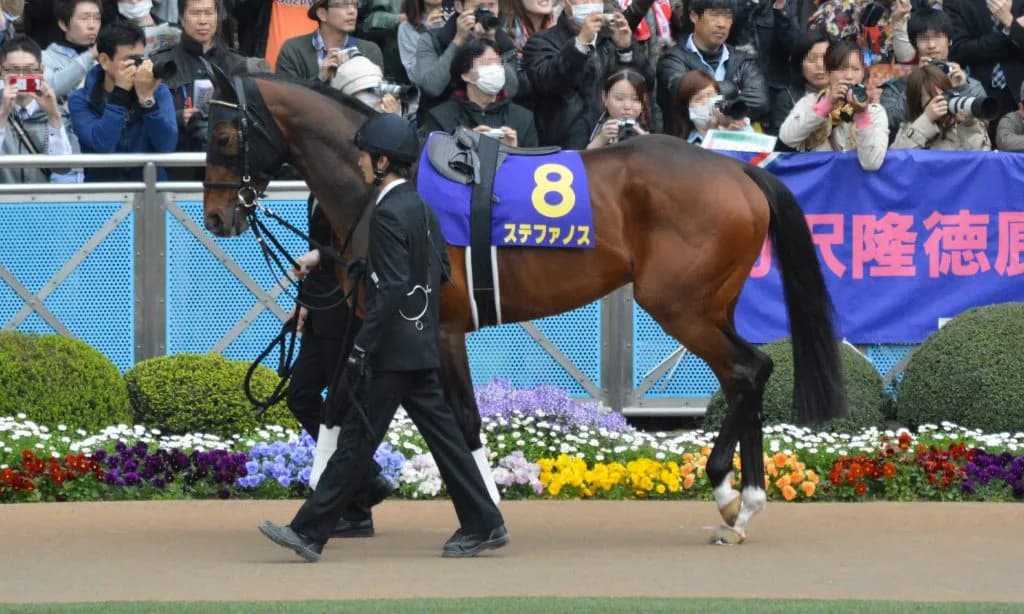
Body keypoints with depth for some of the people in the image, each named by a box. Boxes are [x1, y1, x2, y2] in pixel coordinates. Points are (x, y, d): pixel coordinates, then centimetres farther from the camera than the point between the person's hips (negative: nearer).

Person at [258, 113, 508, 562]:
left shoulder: (389, 214, -18)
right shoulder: (423, 209, 11)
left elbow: (391, 290, -23)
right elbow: (441, 270, 18)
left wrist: (361, 350, -22)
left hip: (392, 351, -9)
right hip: (422, 348, 9)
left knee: (357, 440, -6)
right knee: (441, 434, 12)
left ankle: (310, 533, -3)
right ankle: (483, 525, 13)